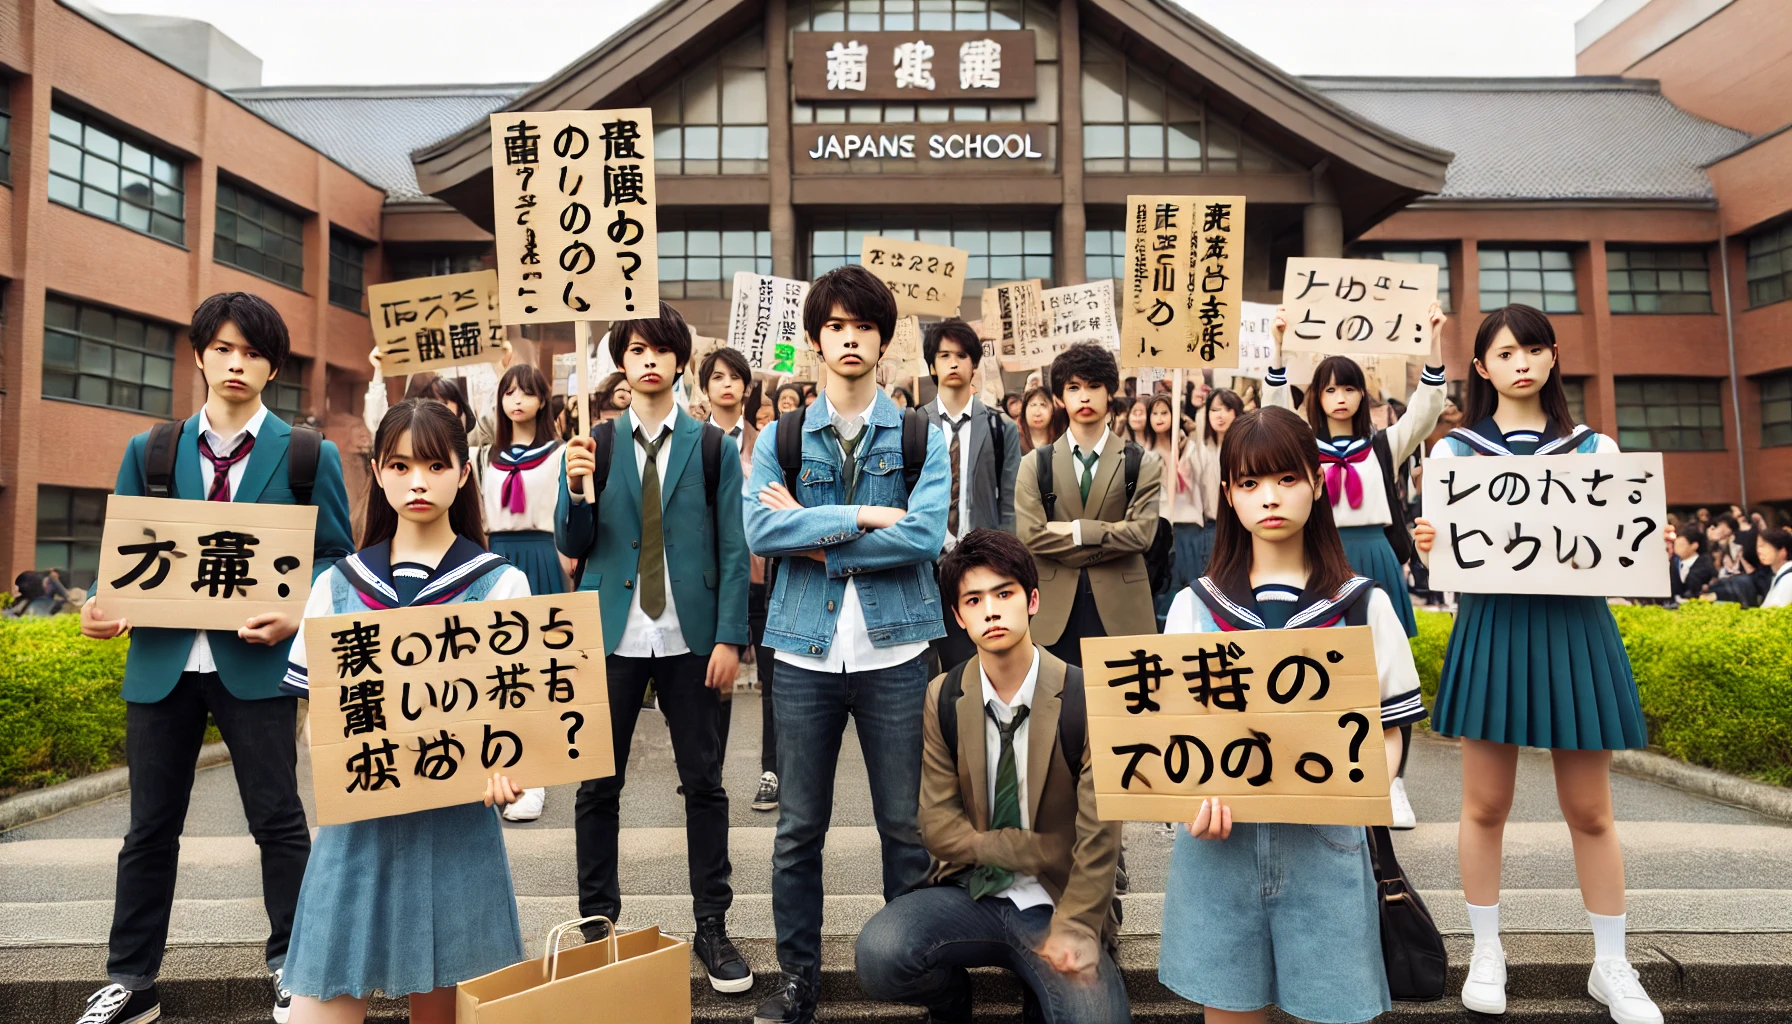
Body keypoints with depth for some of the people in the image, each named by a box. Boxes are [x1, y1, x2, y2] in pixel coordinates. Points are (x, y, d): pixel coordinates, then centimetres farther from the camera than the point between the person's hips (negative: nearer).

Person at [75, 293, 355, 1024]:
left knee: (277, 819, 5)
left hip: (255, 659, -3)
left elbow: (336, 557, 0)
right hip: (160, 659, 3)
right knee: (151, 825, 12)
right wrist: (101, 604, -11)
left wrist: (298, 614, -18)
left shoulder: (309, 456, 1)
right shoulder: (149, 451, 10)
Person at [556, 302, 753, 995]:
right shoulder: (595, 444, 6)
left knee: (704, 783, 6)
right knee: (598, 785, 8)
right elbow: (572, 547, 4)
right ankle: (597, 922, 24)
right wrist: (576, 488, -14)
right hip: (613, 637, 1)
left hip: (690, 638, -1)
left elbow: (732, 550, 1)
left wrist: (729, 637, -7)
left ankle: (712, 926, 19)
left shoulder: (713, 446, 3)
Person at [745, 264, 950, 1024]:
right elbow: (760, 531, -10)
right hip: (805, 650, 1)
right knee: (798, 828, 11)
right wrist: (865, 516, -15)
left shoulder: (921, 438, 2)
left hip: (895, 650, -1)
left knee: (906, 824, 10)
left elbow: (925, 537, -13)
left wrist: (814, 534, -11)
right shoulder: (780, 437, 5)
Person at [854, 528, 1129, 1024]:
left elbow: (1099, 838, -8)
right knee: (877, 954, -27)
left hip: (1058, 903, -1)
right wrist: (1041, 851, -11)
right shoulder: (943, 698, -1)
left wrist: (1073, 930, -17)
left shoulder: (1085, 700, -10)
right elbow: (938, 827, -3)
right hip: (970, 895, 2)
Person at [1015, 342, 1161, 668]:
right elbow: (1029, 535, -8)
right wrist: (1107, 544, -9)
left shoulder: (1142, 464, 3)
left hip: (1121, 608, 0)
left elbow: (1141, 533, -11)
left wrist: (1073, 530, -12)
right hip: (1056, 610, 1)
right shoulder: (1036, 463, 4)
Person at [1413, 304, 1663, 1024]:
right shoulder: (1454, 450, 5)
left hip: (1576, 624, 1)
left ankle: (1612, 965, 25)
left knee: (1589, 809, 7)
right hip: (1492, 622, -1)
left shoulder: (1594, 448, 9)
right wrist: (1424, 544, -18)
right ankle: (1486, 952, 22)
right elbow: (1442, 549, 4)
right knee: (1485, 803, 4)